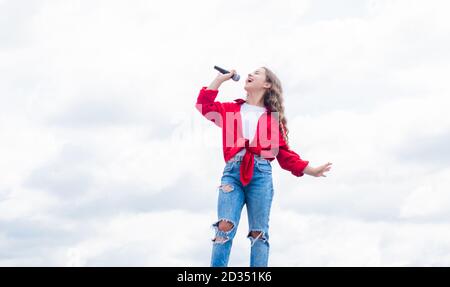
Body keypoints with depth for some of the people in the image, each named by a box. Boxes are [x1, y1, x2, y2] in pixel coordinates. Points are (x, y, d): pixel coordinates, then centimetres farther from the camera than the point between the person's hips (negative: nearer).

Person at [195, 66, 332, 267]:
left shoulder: (273, 117, 18)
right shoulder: (231, 109, 22)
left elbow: (283, 152, 16)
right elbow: (204, 105, 9)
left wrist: (310, 170, 7)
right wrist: (220, 79, 17)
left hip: (260, 173, 0)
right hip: (233, 171, 0)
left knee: (259, 233, -3)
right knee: (225, 226, -16)